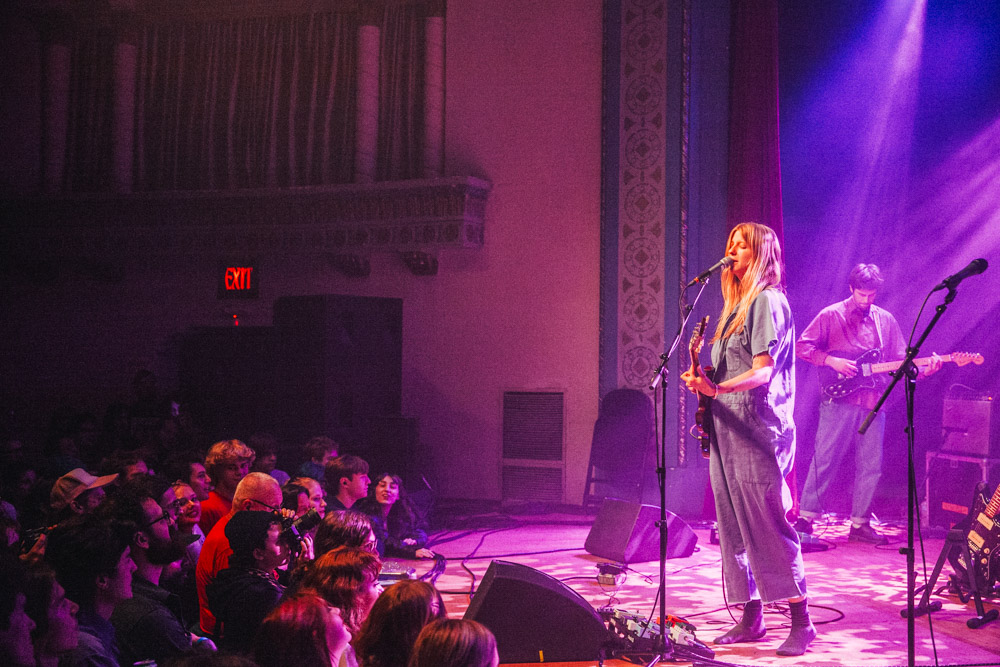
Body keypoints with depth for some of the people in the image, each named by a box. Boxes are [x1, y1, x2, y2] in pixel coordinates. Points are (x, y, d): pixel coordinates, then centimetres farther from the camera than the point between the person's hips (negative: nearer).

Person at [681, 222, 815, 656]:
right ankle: (751, 619, 16)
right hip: (727, 429, 9)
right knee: (734, 528, 9)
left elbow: (763, 370, -19)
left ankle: (801, 622, -2)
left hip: (758, 430, -9)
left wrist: (718, 388, -33)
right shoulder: (736, 304, 19)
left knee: (769, 526, -9)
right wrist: (705, 385, 10)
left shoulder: (767, 300, -8)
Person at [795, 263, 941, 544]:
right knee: (825, 460, -6)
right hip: (839, 402, -4)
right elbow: (803, 346, 0)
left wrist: (924, 368, -3)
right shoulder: (831, 316, 2)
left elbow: (899, 360, 14)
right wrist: (831, 361, -13)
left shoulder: (886, 320, 14)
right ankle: (805, 518, 0)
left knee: (870, 466, 5)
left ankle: (860, 523, 14)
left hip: (873, 403, 4)